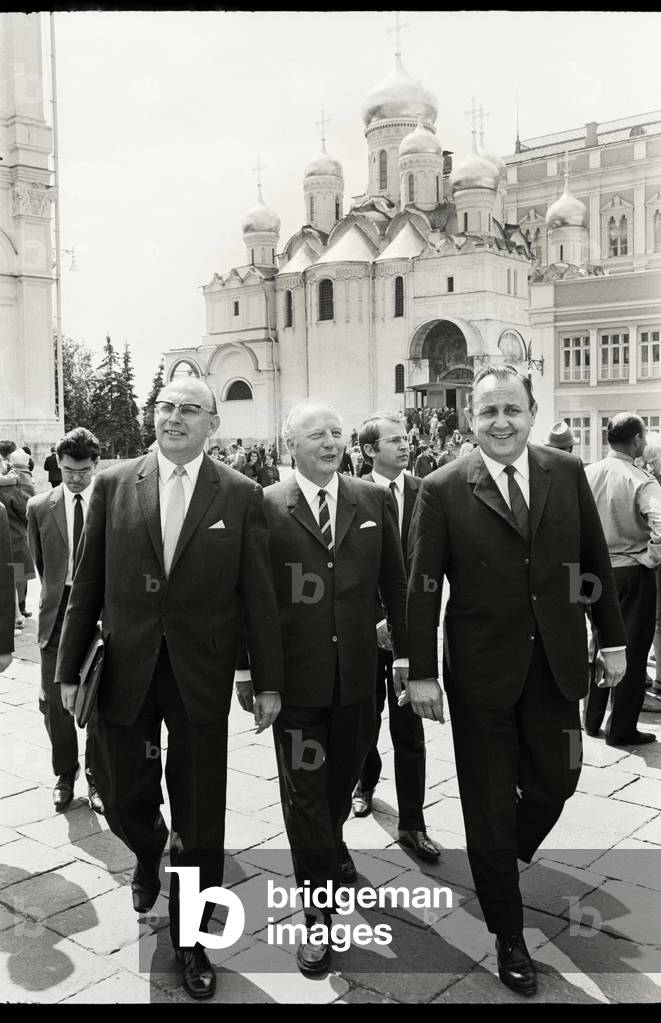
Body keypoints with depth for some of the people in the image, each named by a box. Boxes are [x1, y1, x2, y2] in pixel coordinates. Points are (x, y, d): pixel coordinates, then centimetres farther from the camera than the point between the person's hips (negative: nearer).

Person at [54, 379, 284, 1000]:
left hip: (201, 676, -1)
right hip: (125, 671, 2)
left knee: (199, 820, 8)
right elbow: (87, 585, 3)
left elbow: (257, 596, -2)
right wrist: (70, 668, 3)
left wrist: (267, 682, -2)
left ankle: (192, 941, 29)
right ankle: (148, 854, 50)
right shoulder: (113, 485, 1)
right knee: (123, 798, 14)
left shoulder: (240, 495, -3)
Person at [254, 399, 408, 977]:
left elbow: (395, 584, 8)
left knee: (342, 777, 20)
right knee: (303, 790, 4)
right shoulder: (266, 508, -6)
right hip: (294, 674, -3)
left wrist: (407, 652, 8)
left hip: (356, 673, 3)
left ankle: (327, 851, 50)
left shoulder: (375, 501, 3)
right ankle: (319, 912, 18)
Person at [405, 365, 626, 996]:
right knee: (490, 801, 10)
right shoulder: (442, 491, -9)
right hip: (481, 668, -3)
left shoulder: (567, 474, 0)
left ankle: (506, 857, 45)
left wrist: (612, 638, 7)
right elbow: (422, 589, -8)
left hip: (556, 662, 3)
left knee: (556, 780, 12)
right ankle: (507, 932, 29)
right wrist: (422, 674, -9)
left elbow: (595, 561, 7)